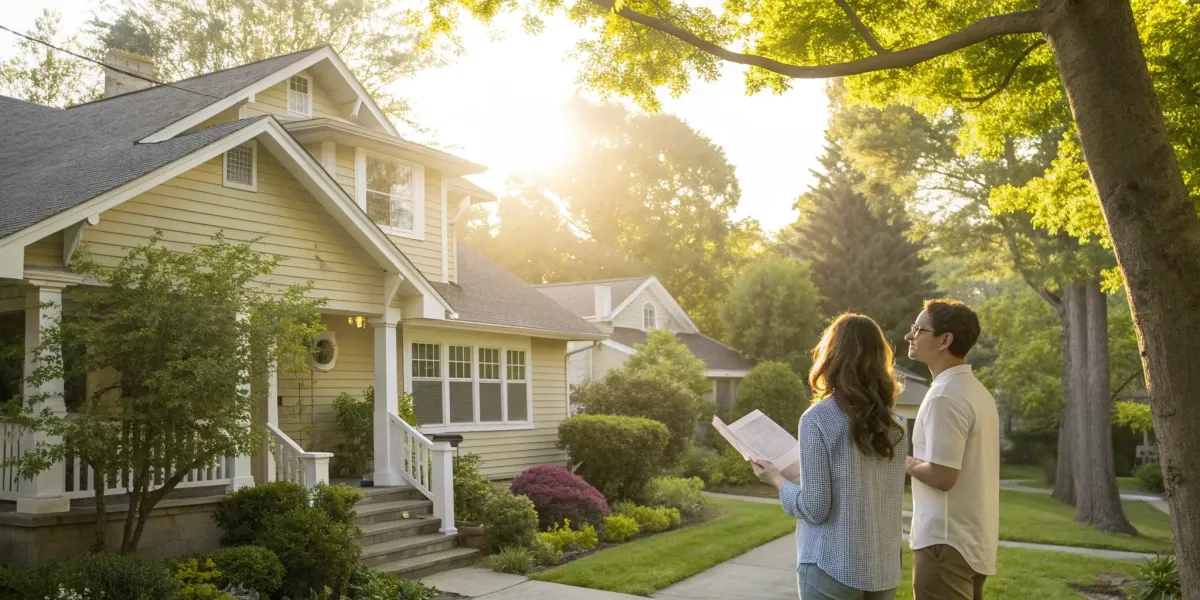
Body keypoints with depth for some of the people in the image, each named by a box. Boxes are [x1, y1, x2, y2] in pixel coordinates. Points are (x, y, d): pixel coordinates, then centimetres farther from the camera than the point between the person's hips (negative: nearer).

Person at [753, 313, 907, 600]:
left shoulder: (818, 419, -13)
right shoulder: (893, 426, 3)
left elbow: (814, 508, -15)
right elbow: (886, 501, 13)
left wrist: (777, 480, 3)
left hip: (833, 568, -5)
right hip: (884, 569, 6)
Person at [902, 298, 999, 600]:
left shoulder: (945, 397, -18)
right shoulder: (977, 391, 12)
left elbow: (942, 476, -23)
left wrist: (907, 463, -6)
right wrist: (919, 460, 12)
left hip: (947, 542, -9)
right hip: (973, 540, 9)